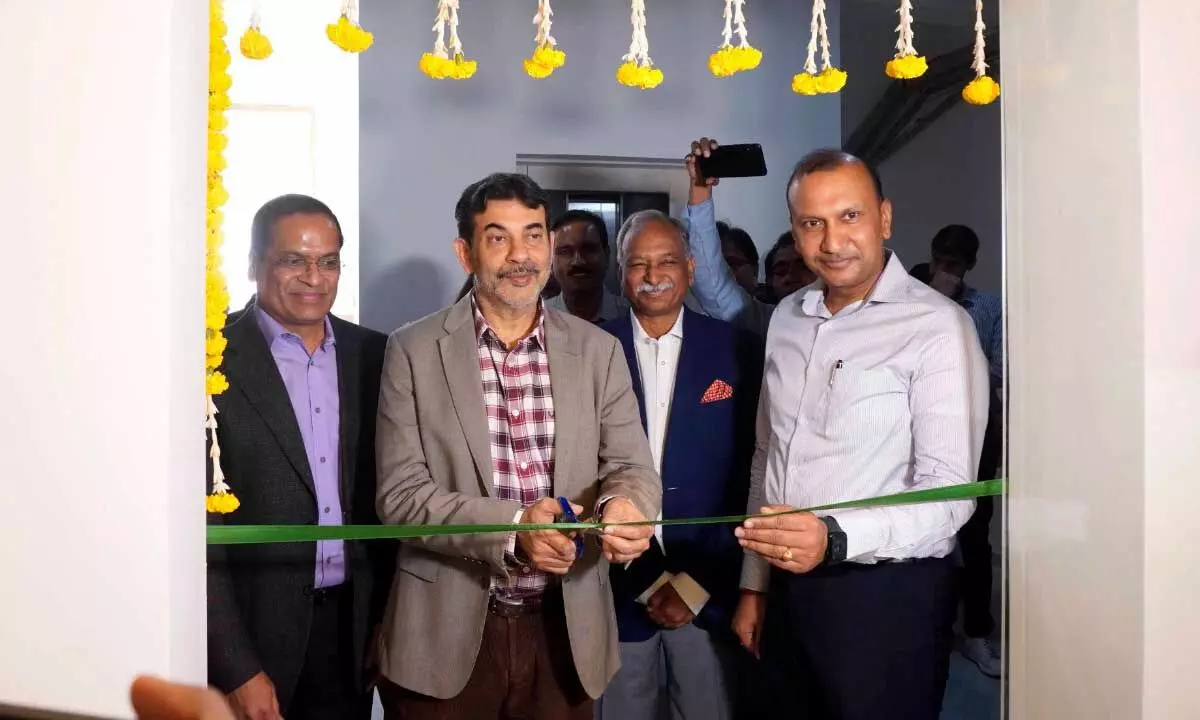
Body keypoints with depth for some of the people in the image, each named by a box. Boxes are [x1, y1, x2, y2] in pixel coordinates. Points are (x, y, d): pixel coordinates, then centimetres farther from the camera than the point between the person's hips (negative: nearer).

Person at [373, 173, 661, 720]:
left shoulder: (598, 350, 2)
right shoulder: (414, 350, -4)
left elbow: (632, 466, -2)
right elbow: (399, 494, -9)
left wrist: (628, 506, -25)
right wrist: (513, 526, -23)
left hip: (564, 630, 2)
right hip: (447, 632, -2)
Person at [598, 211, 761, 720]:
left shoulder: (737, 351, -2)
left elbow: (751, 475, -2)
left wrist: (696, 583, -6)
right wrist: (649, 580, -5)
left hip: (709, 589, 0)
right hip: (619, 587, 0)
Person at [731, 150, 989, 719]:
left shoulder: (937, 327, -13)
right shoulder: (788, 319, 7)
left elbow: (948, 494, -19)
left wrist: (834, 538, -34)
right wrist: (755, 585, 13)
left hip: (888, 599, -6)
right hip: (789, 590, 6)